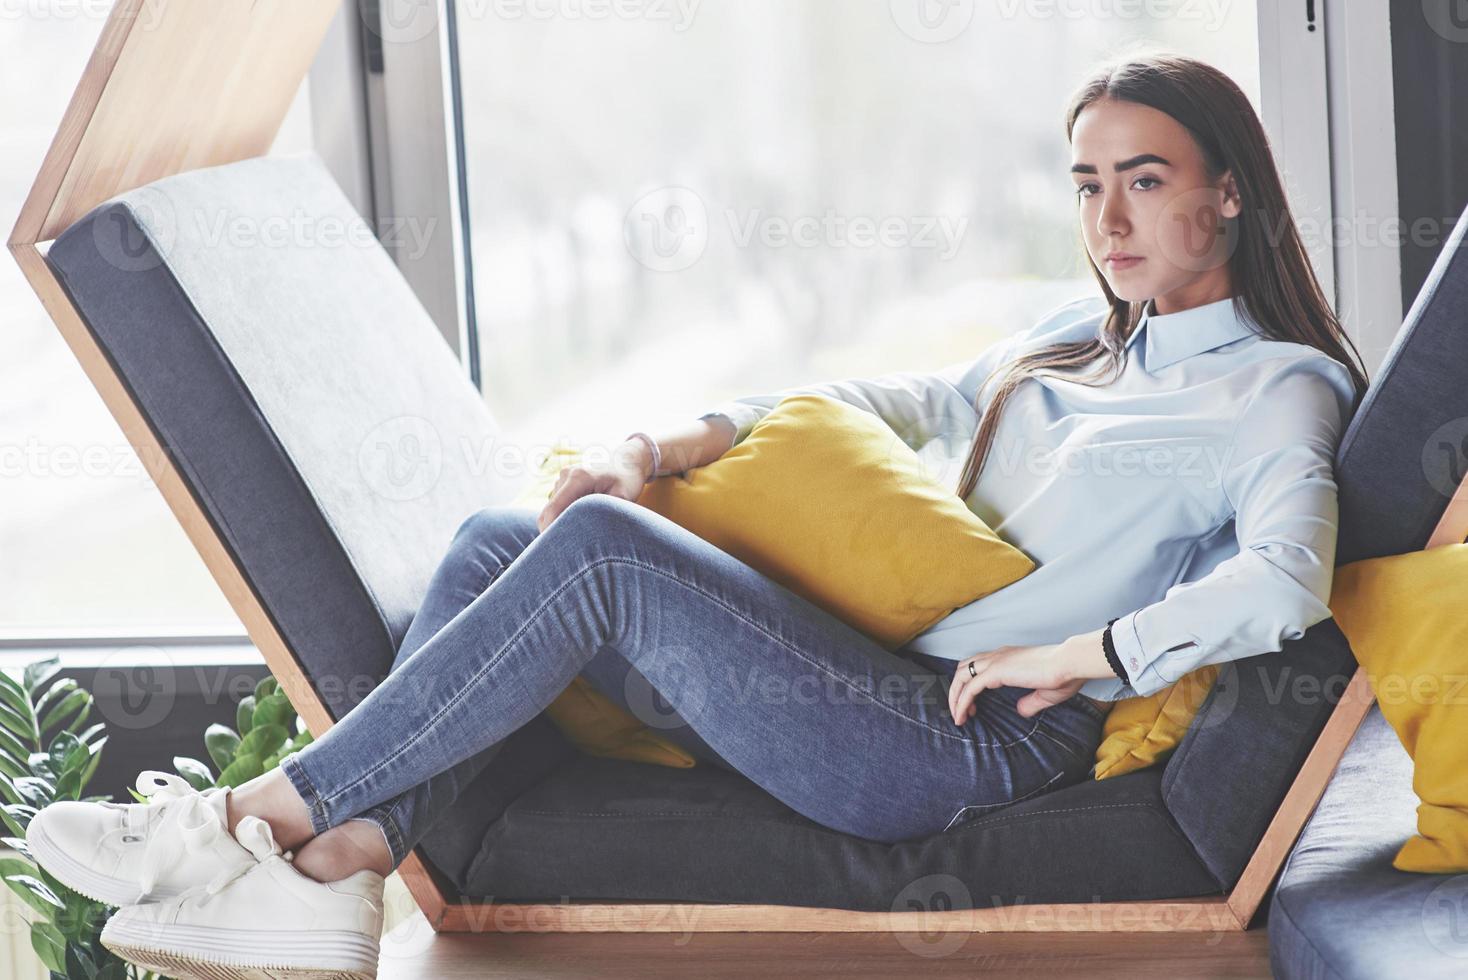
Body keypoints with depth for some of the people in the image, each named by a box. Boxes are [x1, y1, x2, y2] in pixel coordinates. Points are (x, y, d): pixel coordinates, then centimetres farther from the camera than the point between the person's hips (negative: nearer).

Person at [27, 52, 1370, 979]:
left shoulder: (1275, 391, -2)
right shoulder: (1081, 336, 23)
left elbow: (1283, 585, -21)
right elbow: (899, 402, 26)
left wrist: (1065, 656, -19)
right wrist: (673, 448, 13)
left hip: (976, 744, -9)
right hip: (886, 676, 9)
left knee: (596, 551, -23)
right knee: (497, 542, -2)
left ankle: (267, 811, -14)